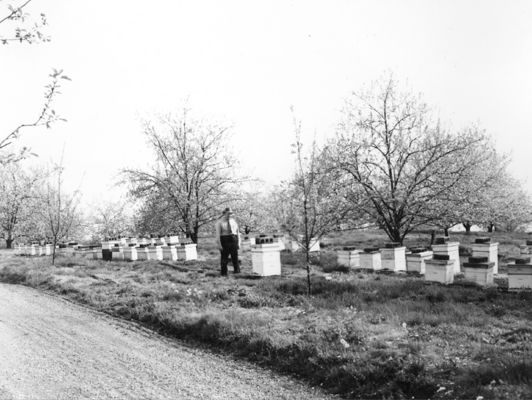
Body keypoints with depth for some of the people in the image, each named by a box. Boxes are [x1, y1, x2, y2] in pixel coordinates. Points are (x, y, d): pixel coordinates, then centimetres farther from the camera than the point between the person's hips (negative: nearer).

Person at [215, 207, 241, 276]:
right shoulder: (220, 222, 0)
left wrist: (238, 243, 6)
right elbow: (218, 234, -5)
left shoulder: (234, 221, 13)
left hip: (234, 240, 3)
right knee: (224, 258, 0)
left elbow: (238, 232, 13)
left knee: (235, 257, 1)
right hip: (224, 241, -3)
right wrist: (219, 244, -12)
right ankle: (224, 273, 8)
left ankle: (237, 271, 11)